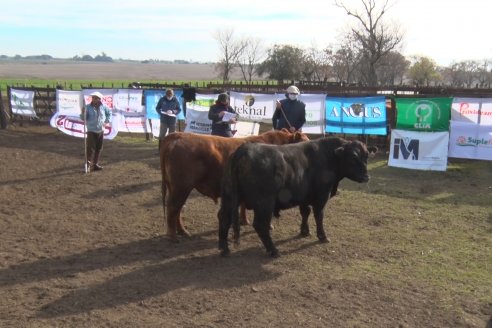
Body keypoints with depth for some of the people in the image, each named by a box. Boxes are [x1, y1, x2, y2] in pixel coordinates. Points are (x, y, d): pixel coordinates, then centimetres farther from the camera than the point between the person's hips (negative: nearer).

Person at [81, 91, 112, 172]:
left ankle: (96, 164, 21)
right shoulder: (88, 107, -8)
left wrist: (107, 121, 10)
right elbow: (84, 118, -10)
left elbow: (109, 112, 21)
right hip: (91, 131, -4)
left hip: (101, 131, 4)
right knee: (90, 149, -10)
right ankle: (88, 165, -5)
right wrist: (83, 113, -30)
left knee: (99, 149, 10)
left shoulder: (103, 107, 1)